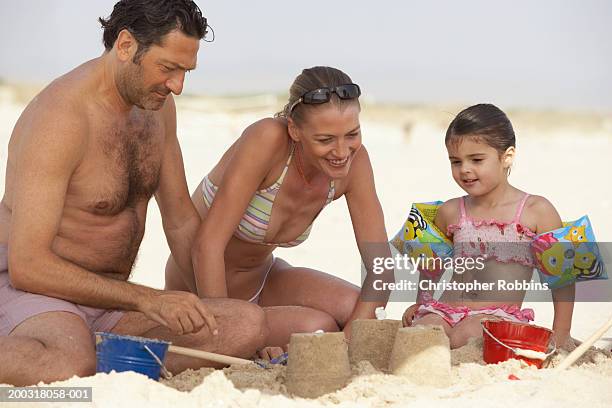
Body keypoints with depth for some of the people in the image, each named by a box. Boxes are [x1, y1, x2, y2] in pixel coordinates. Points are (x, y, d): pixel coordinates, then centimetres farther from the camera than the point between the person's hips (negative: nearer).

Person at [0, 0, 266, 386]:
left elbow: (181, 220, 18)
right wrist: (146, 299, -26)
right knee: (70, 369, -43)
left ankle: (104, 368, -21)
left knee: (250, 324, -17)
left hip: (110, 299, 8)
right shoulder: (62, 118, -19)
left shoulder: (159, 105, 8)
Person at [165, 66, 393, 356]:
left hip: (263, 278, 5)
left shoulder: (354, 159, -14)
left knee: (357, 311, -20)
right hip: (199, 296, -5)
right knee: (317, 329, -25)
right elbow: (207, 246, -30)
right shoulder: (267, 139, -30)